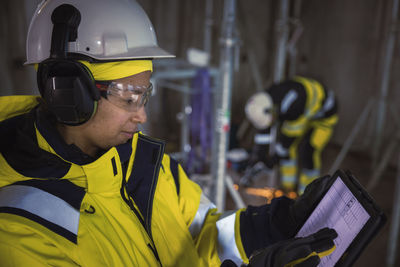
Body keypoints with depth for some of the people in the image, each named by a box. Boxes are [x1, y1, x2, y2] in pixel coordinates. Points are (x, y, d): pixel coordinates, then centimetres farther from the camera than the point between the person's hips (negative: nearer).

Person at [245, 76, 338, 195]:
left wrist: (276, 157, -20)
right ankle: (289, 187, 16)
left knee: (308, 152, -17)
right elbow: (263, 128, -9)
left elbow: (290, 135, -31)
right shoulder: (266, 100, -20)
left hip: (325, 115, -7)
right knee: (287, 147, -1)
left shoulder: (292, 106, -43)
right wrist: (258, 151, -8)